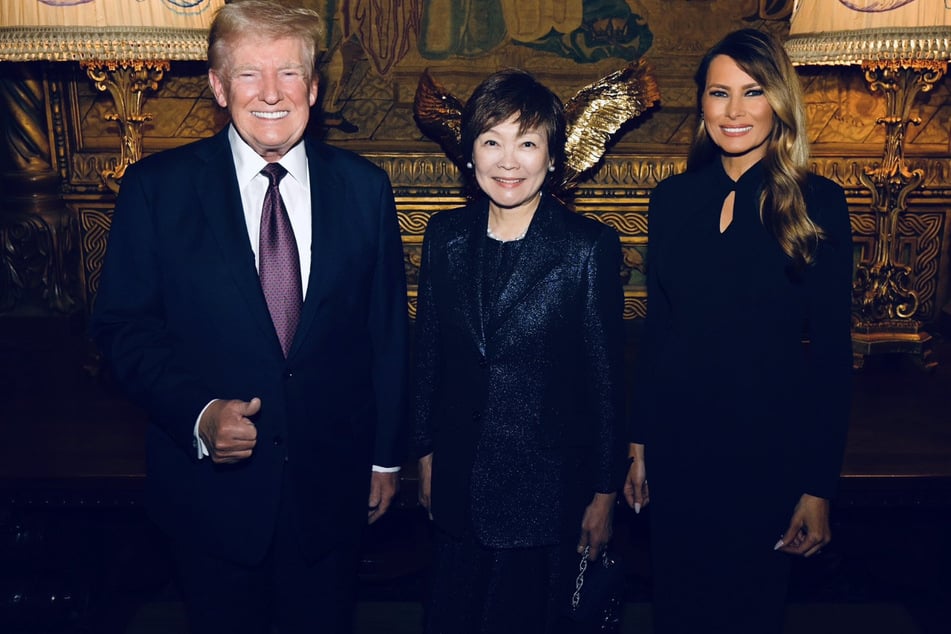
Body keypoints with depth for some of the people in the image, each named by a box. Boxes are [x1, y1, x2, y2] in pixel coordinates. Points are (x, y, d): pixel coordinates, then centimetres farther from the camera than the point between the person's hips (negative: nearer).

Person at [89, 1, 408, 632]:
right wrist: (198, 414, -20)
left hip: (330, 483, 2)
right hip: (211, 480, -1)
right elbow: (124, 326, -4)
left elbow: (388, 329, 2)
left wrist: (386, 454, 5)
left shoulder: (364, 187, -2)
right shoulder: (157, 186, -6)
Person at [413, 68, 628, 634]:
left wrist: (605, 493, -3)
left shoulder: (591, 246, -12)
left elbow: (607, 375, -7)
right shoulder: (446, 235, 0)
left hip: (548, 487, -3)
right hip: (459, 482, 4)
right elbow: (429, 351, 7)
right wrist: (427, 455, 11)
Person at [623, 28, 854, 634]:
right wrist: (638, 443, 7)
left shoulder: (817, 203, -8)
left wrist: (819, 488, -8)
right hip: (677, 441, 3)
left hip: (767, 447, -2)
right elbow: (656, 328, 6)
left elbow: (832, 352, -7)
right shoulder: (673, 198, 2)